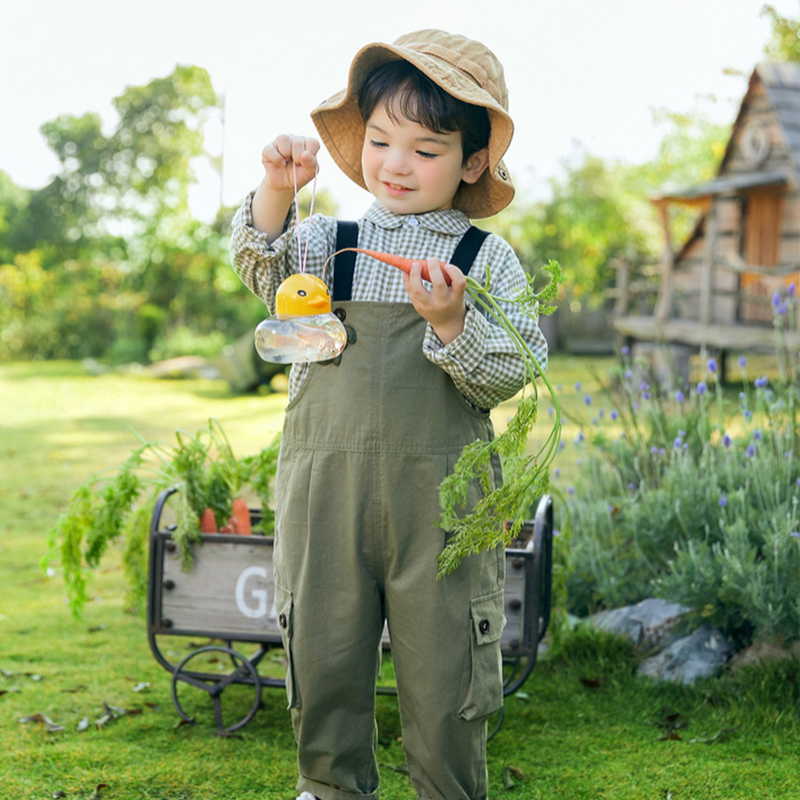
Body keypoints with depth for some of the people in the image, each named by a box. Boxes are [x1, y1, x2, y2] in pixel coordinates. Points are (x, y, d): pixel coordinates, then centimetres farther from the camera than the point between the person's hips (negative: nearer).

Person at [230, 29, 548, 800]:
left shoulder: (488, 259, 3)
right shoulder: (325, 241, 9)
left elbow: (509, 373, -4)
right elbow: (262, 266, -8)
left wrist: (452, 321, -21)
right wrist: (277, 195, -24)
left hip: (441, 493, -2)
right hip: (325, 485, 2)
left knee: (443, 665, 7)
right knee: (322, 652, 12)